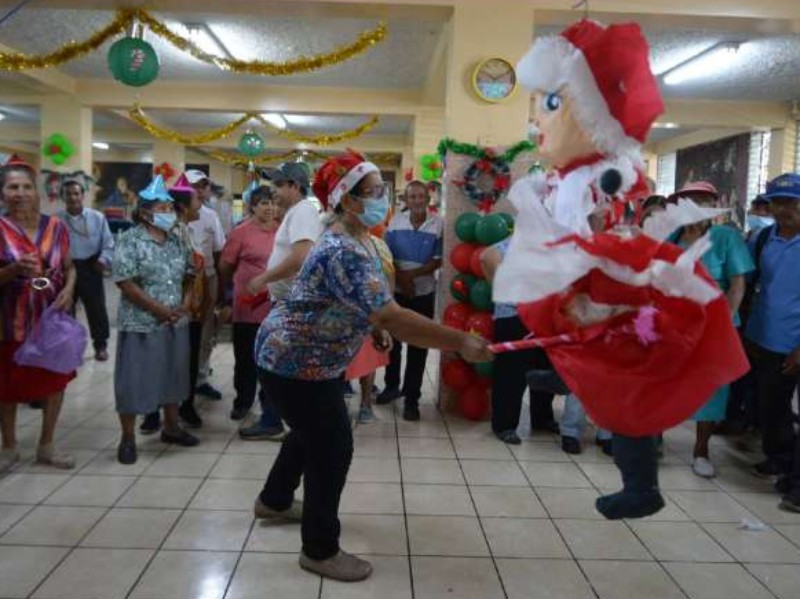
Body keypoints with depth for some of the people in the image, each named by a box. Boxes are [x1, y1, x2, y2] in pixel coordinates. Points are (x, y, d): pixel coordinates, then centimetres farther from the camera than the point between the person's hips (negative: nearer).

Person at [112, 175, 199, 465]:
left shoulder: (177, 241, 8)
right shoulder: (130, 240, -10)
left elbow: (189, 275, 15)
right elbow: (125, 282, -16)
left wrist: (186, 304, -2)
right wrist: (158, 309, -17)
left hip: (176, 323, 6)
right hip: (141, 324, -6)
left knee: (172, 375, 15)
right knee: (134, 379, 1)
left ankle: (171, 427, 31)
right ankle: (128, 438, 13)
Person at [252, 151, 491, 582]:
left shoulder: (356, 239, 1)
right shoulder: (343, 253, -32)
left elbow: (362, 301, 19)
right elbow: (393, 318, -40)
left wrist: (373, 326, 6)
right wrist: (461, 343, -37)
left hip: (306, 358, 10)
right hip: (295, 364, -10)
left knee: (311, 433, 25)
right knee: (333, 448, -1)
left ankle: (274, 500, 49)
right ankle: (320, 551, 16)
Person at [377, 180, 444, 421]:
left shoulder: (438, 224, -8)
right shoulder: (396, 221, -1)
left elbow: (438, 260, -9)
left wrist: (412, 274, -19)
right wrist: (400, 277, -14)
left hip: (424, 293, -2)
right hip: (396, 290, 3)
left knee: (418, 347, 3)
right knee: (392, 340, 14)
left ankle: (412, 398, 12)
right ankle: (391, 385, 33)